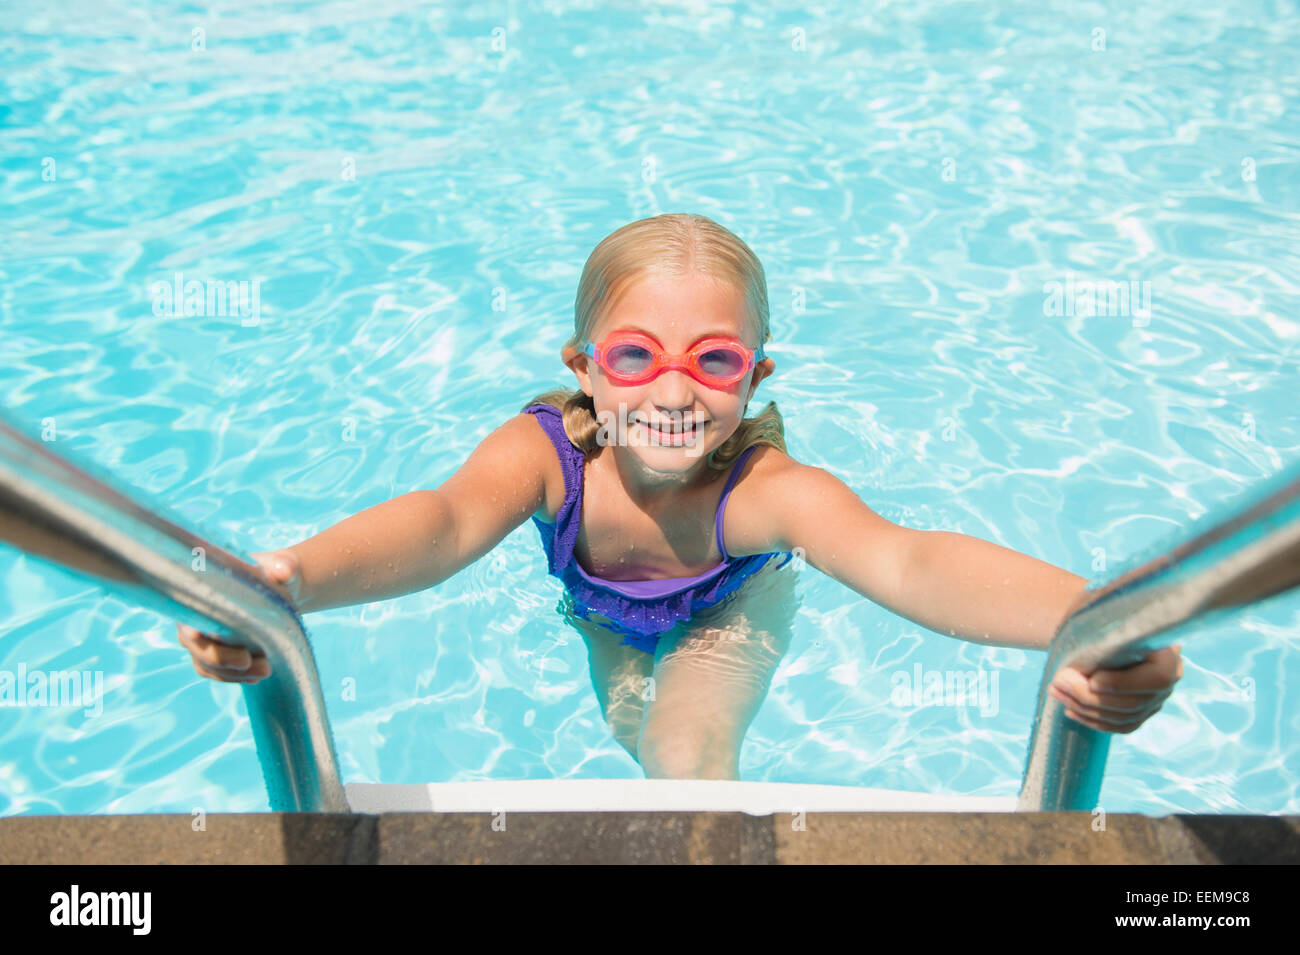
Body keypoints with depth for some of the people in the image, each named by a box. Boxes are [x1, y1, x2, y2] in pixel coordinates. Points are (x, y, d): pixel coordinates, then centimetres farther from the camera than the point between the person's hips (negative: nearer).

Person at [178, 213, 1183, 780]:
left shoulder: (765, 489, -44)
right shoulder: (548, 453, -39)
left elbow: (903, 558, -61)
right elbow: (448, 519, -58)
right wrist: (288, 581, -80)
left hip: (731, 604, -2)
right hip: (606, 610, 3)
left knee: (692, 760, -21)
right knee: (638, 735, 12)